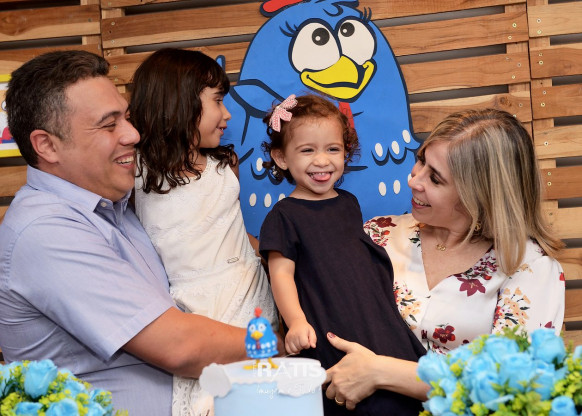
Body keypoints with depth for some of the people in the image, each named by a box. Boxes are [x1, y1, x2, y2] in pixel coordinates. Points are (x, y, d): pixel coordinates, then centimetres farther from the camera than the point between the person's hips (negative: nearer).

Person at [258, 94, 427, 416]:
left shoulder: (348, 203, 16)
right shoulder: (284, 216, -2)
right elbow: (281, 274, -8)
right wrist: (296, 322, -22)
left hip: (379, 322, 6)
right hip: (328, 336, -5)